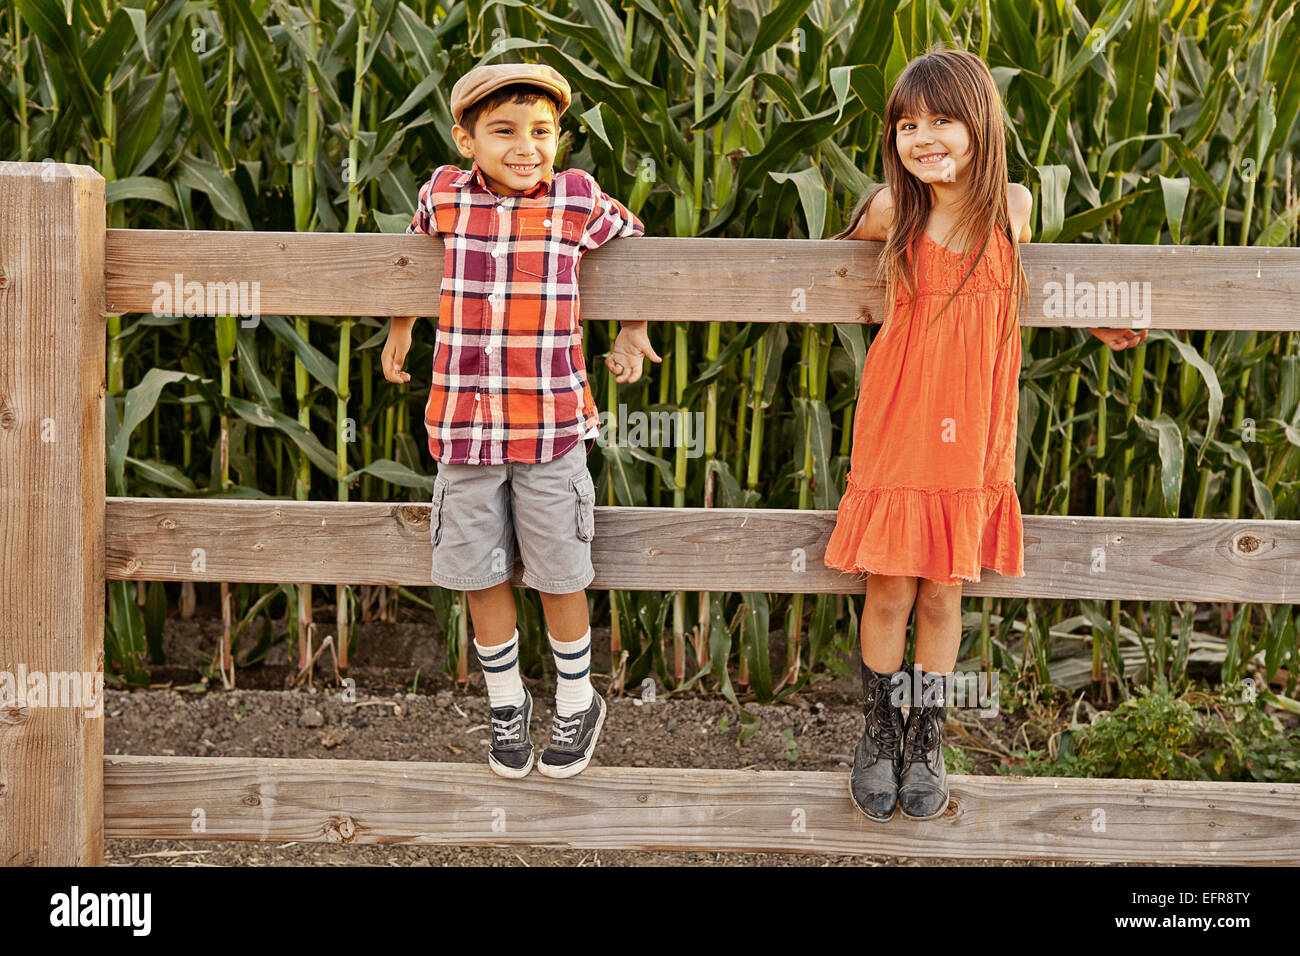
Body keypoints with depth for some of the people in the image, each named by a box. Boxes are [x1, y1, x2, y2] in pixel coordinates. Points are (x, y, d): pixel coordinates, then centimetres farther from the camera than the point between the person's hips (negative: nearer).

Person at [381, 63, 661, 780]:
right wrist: (400, 327, 28)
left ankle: (577, 704, 28)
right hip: (464, 421, 2)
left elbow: (632, 239, 17)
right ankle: (506, 703, 30)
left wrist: (633, 331, 19)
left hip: (552, 424, -1)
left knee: (559, 574, 8)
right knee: (482, 575, 10)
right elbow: (414, 244, 23)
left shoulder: (578, 199, -4)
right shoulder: (444, 195, 0)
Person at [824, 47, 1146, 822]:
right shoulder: (892, 212, -9)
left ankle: (928, 739, 29)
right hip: (896, 431, -1)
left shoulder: (1014, 206, -5)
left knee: (943, 594, 10)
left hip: (972, 439, 1)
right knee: (889, 595, 4)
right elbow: (845, 252, 16)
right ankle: (881, 731, 28)